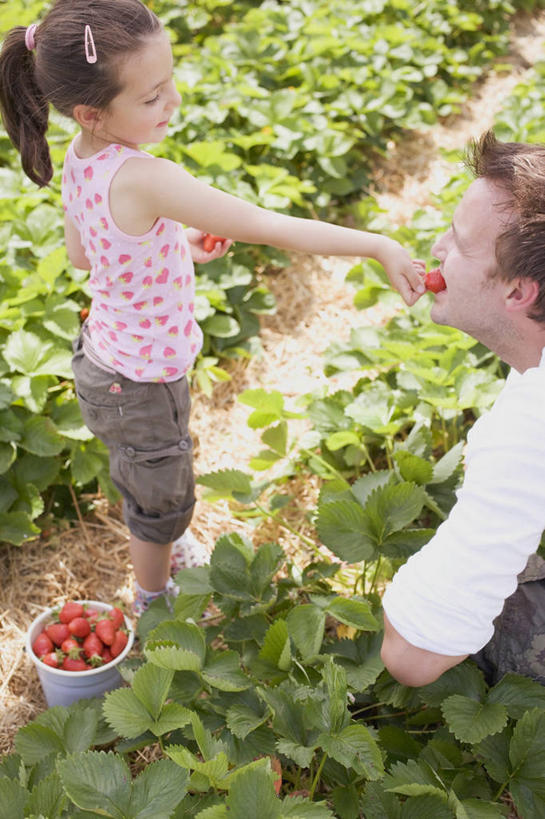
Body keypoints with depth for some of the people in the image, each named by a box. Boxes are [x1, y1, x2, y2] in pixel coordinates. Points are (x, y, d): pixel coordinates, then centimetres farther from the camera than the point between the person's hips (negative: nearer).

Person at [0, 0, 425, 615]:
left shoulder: (78, 157, -9)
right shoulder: (144, 181, -36)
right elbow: (271, 227, -35)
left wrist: (176, 248, 5)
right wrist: (379, 246, -29)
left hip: (102, 357, 8)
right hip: (141, 388, -8)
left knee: (137, 484, 33)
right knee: (164, 501, 20)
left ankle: (156, 561, 61)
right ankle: (154, 605, 47)